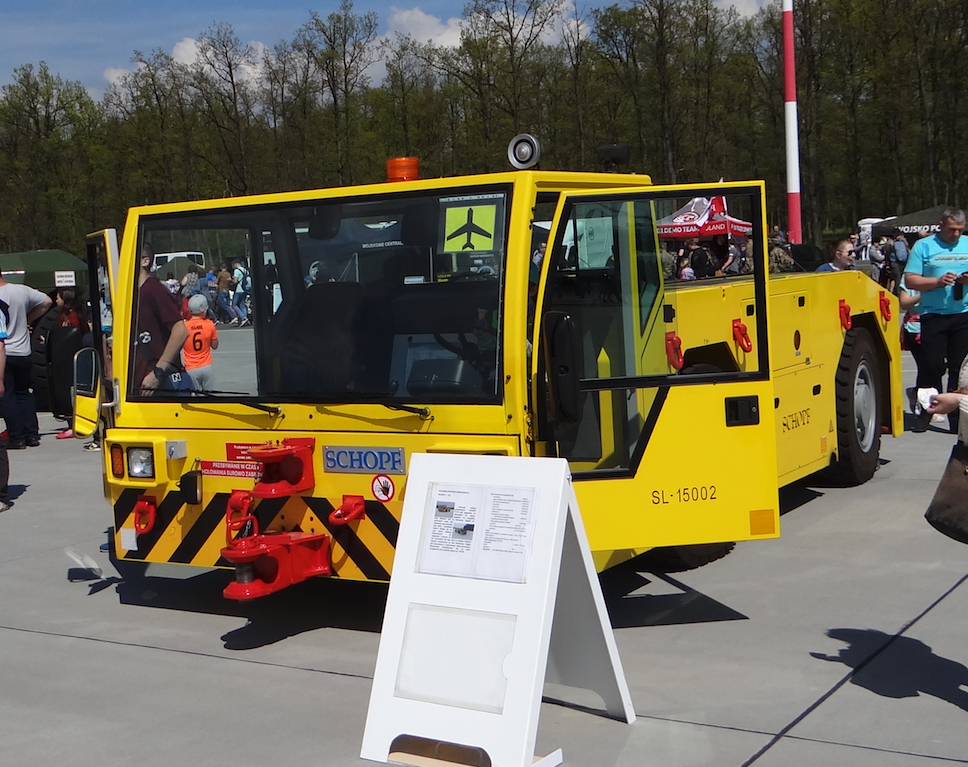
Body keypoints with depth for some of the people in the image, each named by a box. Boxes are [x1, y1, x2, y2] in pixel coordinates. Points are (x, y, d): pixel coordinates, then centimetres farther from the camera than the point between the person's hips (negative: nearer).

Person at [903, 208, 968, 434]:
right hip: (934, 315, -2)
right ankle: (925, 411, 9)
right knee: (932, 365, -7)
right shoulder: (924, 246, 3)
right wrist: (938, 281, -16)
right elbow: (910, 279, -3)